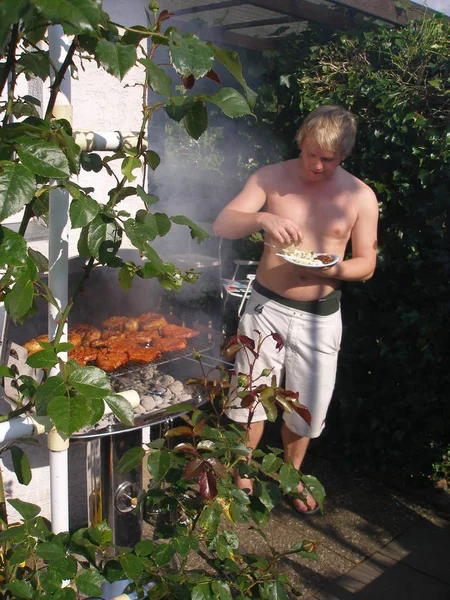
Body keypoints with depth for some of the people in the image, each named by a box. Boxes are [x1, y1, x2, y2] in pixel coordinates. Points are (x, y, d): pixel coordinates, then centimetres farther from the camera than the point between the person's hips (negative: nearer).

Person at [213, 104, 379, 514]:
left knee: (306, 406, 12)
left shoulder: (360, 197, -4)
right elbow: (222, 226, -11)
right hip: (267, 307, 0)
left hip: (320, 315, 1)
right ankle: (241, 477, 31)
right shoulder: (272, 178, -5)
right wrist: (261, 218, -32)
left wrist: (331, 268, -21)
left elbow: (366, 264, 1)